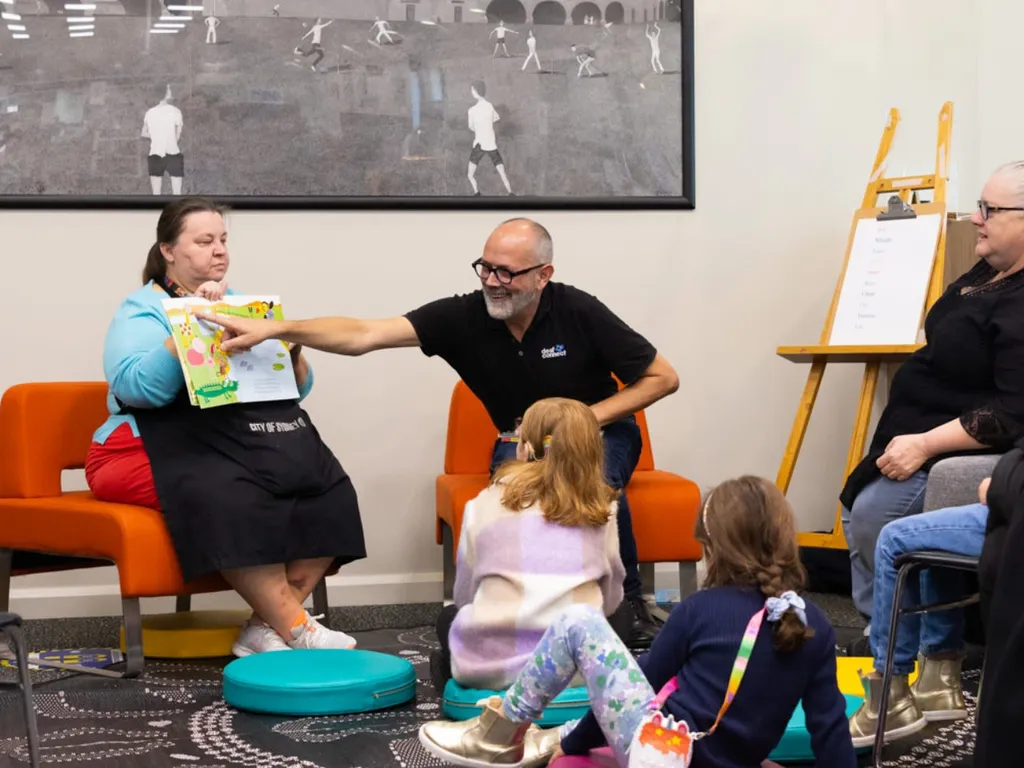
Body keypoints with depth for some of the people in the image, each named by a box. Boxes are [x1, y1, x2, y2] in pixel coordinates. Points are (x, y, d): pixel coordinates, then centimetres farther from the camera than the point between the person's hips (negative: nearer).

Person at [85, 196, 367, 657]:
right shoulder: (142, 309, 3)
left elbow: (297, 390, 19)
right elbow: (137, 386, -17)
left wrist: (292, 352, -2)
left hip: (246, 443, 6)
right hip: (167, 447, -6)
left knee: (329, 491, -21)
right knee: (228, 496, -37)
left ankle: (266, 628, -20)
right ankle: (297, 630, -29)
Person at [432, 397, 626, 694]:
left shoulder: (489, 502, 4)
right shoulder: (600, 510, 6)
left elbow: (464, 596, 10)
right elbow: (610, 600, 12)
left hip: (493, 664, 0)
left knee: (450, 617, 33)